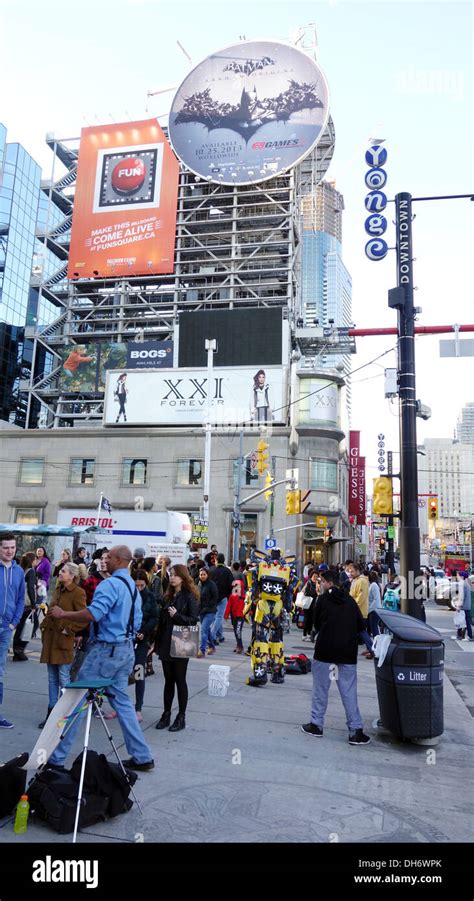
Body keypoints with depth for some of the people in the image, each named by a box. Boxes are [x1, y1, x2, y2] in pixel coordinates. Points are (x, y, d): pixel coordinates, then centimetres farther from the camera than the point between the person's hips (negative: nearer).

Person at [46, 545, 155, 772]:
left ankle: (57, 758, 12)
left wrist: (63, 614, -19)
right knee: (121, 700, 16)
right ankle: (141, 757, 18)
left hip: (106, 649, -9)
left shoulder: (110, 584, -17)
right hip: (126, 649, 9)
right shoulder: (134, 587, 12)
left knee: (77, 699, 3)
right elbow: (136, 623, 17)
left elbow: (93, 613, -30)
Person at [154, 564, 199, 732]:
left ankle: (181, 717, 13)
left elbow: (194, 619, -12)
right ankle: (166, 714, 21)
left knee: (180, 680, 3)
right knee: (168, 680, 12)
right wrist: (158, 642, 9)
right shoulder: (168, 596, 11)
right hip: (166, 644, 5)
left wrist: (177, 615, -22)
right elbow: (162, 620, 12)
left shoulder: (189, 597, -7)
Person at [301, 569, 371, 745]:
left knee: (320, 689, 10)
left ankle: (316, 725, 18)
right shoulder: (350, 601, 4)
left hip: (325, 650, -3)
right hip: (347, 652, 3)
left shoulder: (323, 599, -6)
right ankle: (356, 730, 6)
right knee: (349, 692, 7)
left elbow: (316, 624, 2)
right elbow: (360, 625, 7)